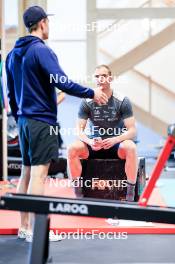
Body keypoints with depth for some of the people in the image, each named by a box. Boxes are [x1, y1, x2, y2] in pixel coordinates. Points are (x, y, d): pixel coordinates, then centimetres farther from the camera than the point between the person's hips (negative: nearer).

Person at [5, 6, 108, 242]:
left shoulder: (13, 54, 13)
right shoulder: (41, 50, -13)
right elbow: (61, 82, -21)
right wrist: (91, 93, -11)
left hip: (24, 121, 8)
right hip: (42, 121, -8)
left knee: (26, 172, 12)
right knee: (39, 174, -6)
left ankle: (24, 227, 18)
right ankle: (35, 230, -3)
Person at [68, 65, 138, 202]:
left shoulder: (122, 101, -8)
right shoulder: (87, 102, -4)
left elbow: (132, 130, -12)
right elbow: (79, 130, -5)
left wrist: (115, 140, -30)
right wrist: (90, 142, -27)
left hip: (116, 144, -2)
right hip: (94, 144, 2)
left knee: (131, 148, -35)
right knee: (72, 149, -26)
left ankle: (130, 195, -24)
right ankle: (78, 194, -15)